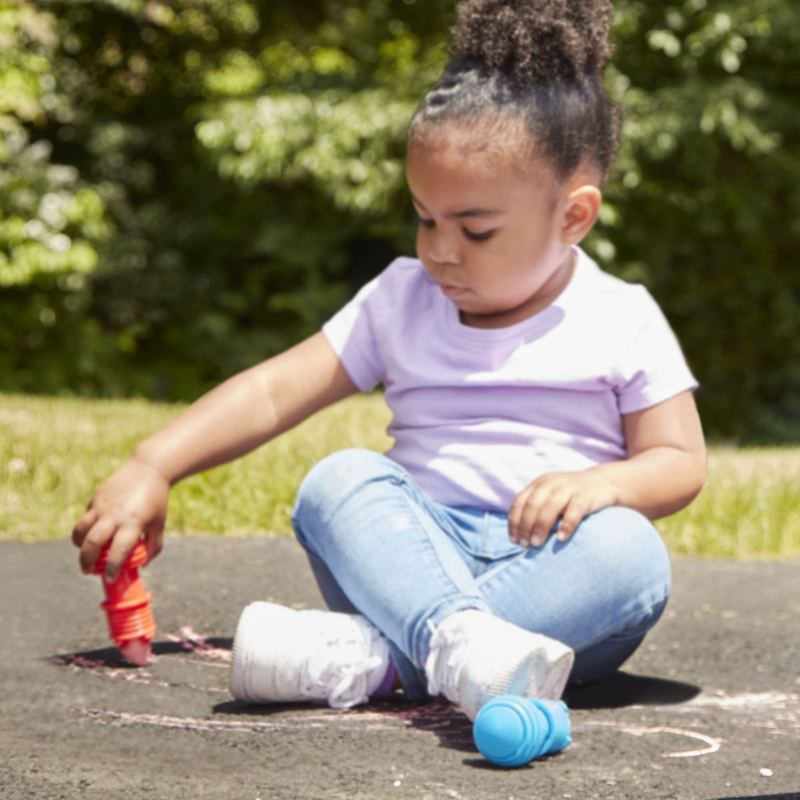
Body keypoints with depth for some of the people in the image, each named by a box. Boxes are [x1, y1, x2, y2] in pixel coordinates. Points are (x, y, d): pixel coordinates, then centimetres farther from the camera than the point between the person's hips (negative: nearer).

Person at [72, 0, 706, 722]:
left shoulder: (622, 323, 5)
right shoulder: (401, 300, 13)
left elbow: (682, 462, 2)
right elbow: (272, 392, 9)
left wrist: (603, 482, -21)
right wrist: (151, 469, -3)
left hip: (549, 571, -2)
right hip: (416, 554, 2)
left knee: (631, 552, -34)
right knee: (340, 479, -26)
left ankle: (365, 655, -42)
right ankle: (455, 638, -55)